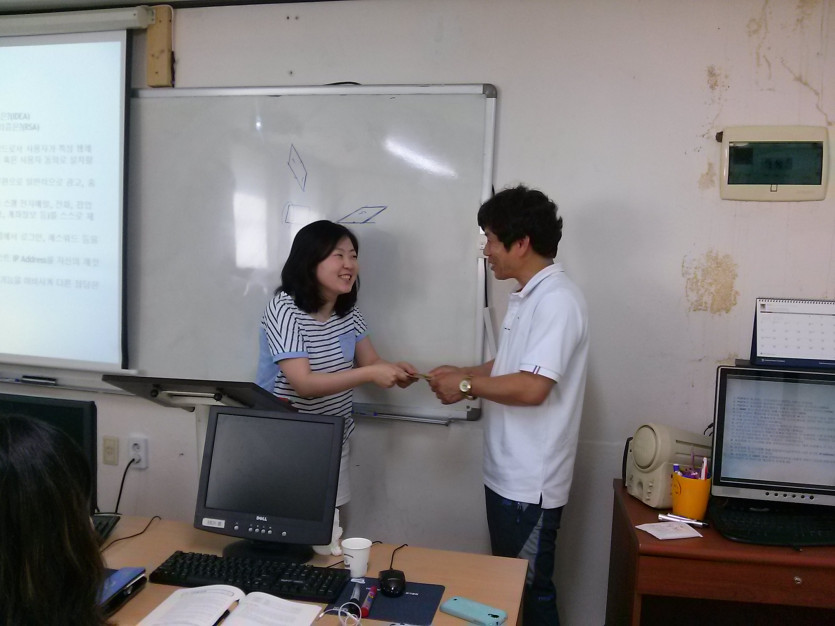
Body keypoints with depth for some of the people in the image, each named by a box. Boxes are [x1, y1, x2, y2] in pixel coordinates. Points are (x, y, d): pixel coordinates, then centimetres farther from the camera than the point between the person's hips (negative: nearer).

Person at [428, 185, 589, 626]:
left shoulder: (557, 300, -21)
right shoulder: (527, 296, 11)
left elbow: (532, 387, -28)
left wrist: (466, 385, -15)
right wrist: (462, 373, 7)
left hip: (530, 483, -10)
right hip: (507, 473, 10)